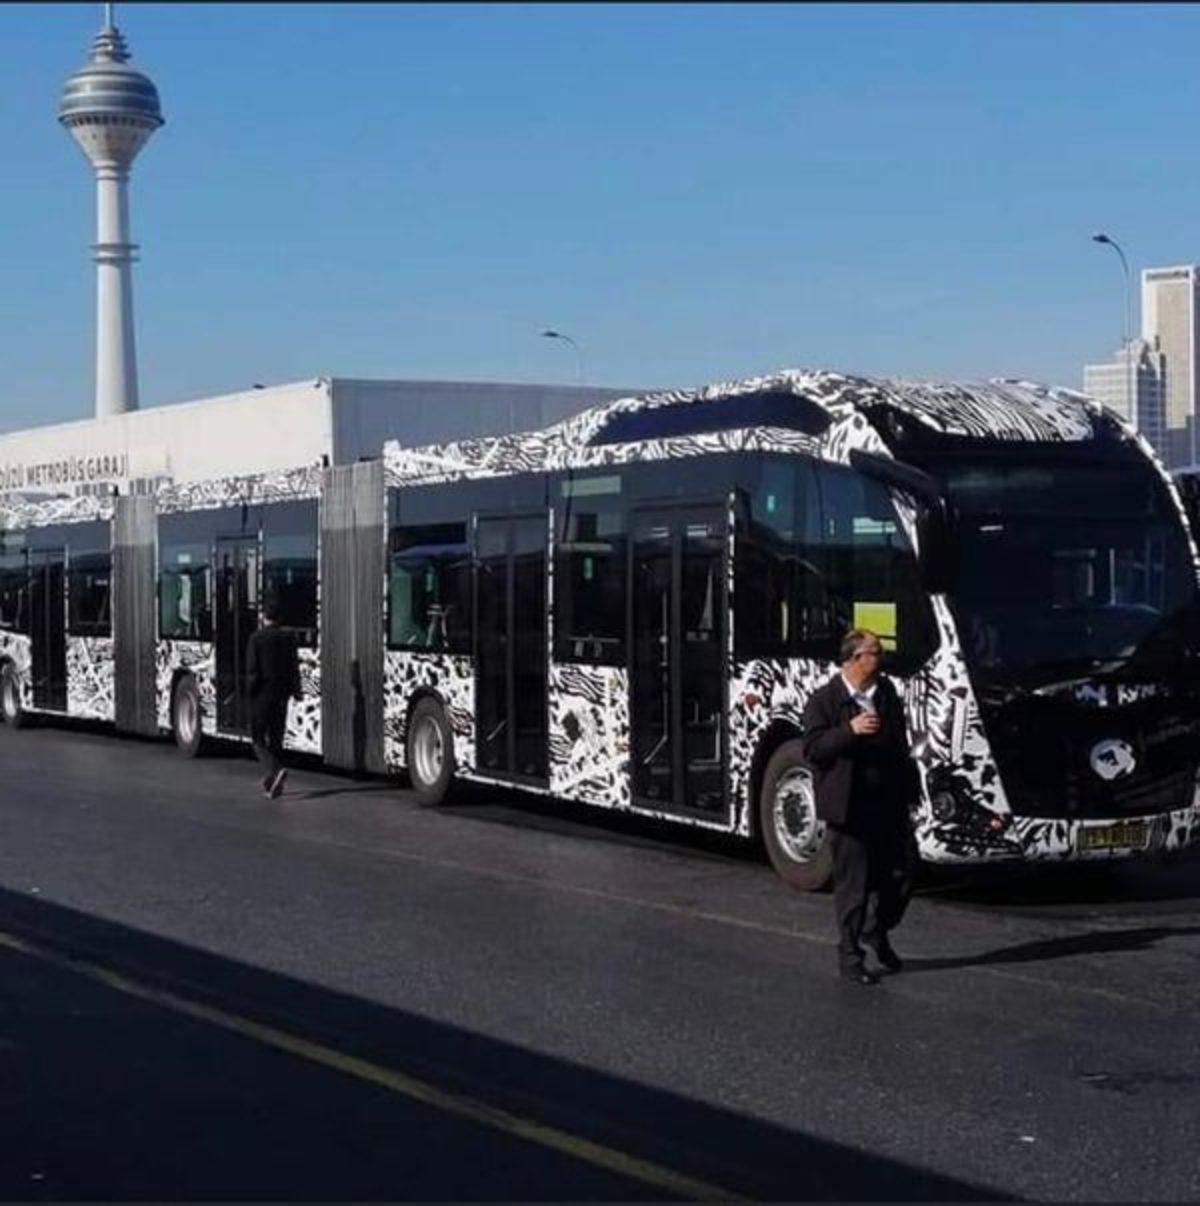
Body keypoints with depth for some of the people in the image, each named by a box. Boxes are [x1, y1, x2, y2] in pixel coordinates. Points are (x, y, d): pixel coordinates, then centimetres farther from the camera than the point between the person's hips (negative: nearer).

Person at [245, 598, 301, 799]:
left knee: (258, 739, 2)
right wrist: (295, 690, 10)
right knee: (276, 739, 13)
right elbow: (294, 667, 3)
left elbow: (252, 670, -12)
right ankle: (271, 782, 17)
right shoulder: (287, 638, 2)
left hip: (261, 695, -5)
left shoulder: (256, 639, -11)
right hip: (281, 695, 5)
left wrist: (249, 692, -2)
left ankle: (276, 770, -21)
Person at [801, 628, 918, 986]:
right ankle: (849, 954, 11)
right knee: (853, 882, 0)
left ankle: (877, 931, 32)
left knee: (902, 869, 9)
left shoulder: (887, 692, 11)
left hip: (888, 801, 6)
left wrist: (907, 788, 14)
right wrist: (850, 731, -25)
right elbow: (812, 748, -14)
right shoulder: (824, 700, -7)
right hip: (848, 806, -6)